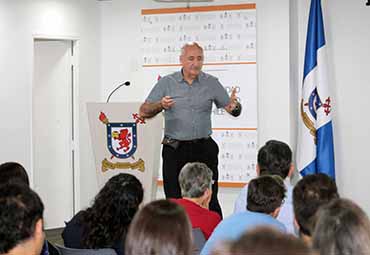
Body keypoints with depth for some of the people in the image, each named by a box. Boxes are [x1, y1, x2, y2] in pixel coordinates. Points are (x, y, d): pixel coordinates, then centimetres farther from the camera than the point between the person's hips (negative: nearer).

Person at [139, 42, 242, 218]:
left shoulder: (211, 83, 6)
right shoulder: (166, 83, 4)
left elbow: (234, 110, 8)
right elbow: (144, 112, 1)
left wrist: (234, 106, -16)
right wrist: (160, 105, -19)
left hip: (203, 149, 0)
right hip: (175, 149, 0)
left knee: (209, 201, -3)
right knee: (174, 201, 2)